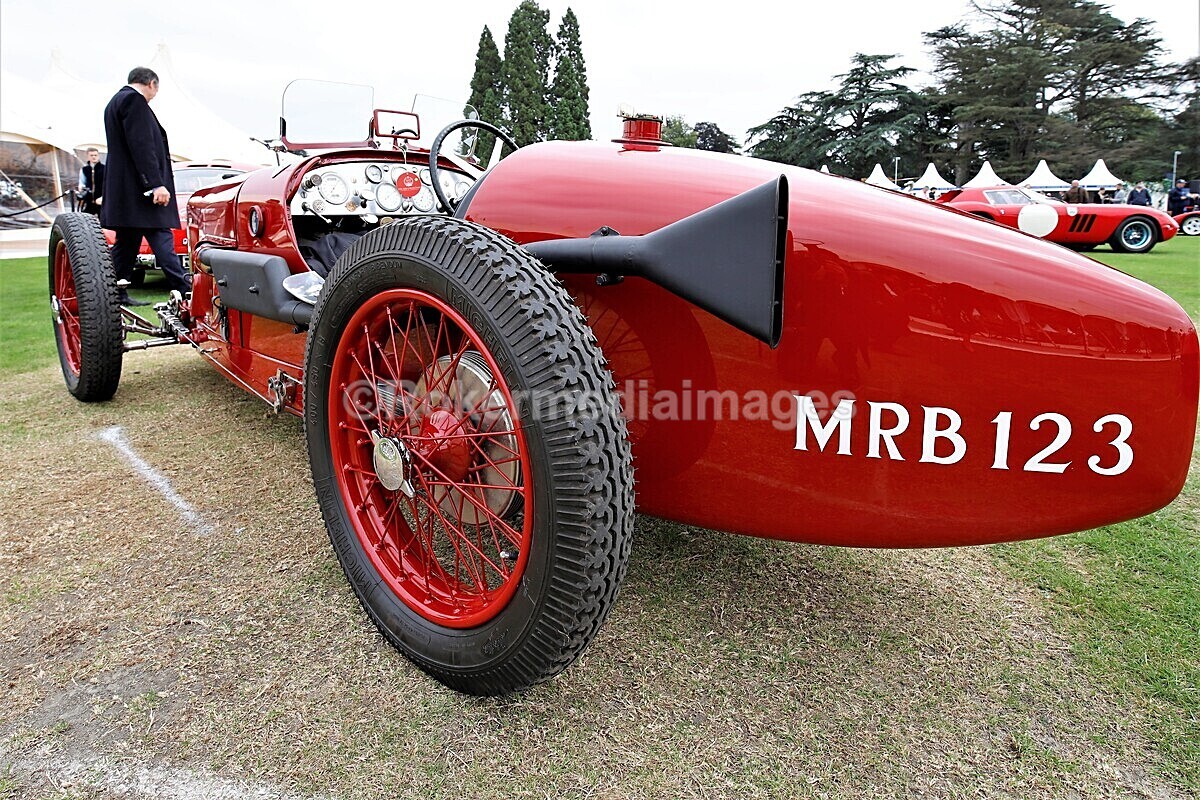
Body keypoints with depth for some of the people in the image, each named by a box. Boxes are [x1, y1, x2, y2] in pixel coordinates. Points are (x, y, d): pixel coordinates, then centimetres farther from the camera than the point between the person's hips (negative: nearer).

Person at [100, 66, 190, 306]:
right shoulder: (134, 100, -8)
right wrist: (156, 184, -23)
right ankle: (184, 293, -16)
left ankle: (117, 294, 16)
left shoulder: (116, 101, 24)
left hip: (123, 190, 10)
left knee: (126, 241, 12)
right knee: (162, 241, -13)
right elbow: (141, 146, -19)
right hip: (137, 188, -10)